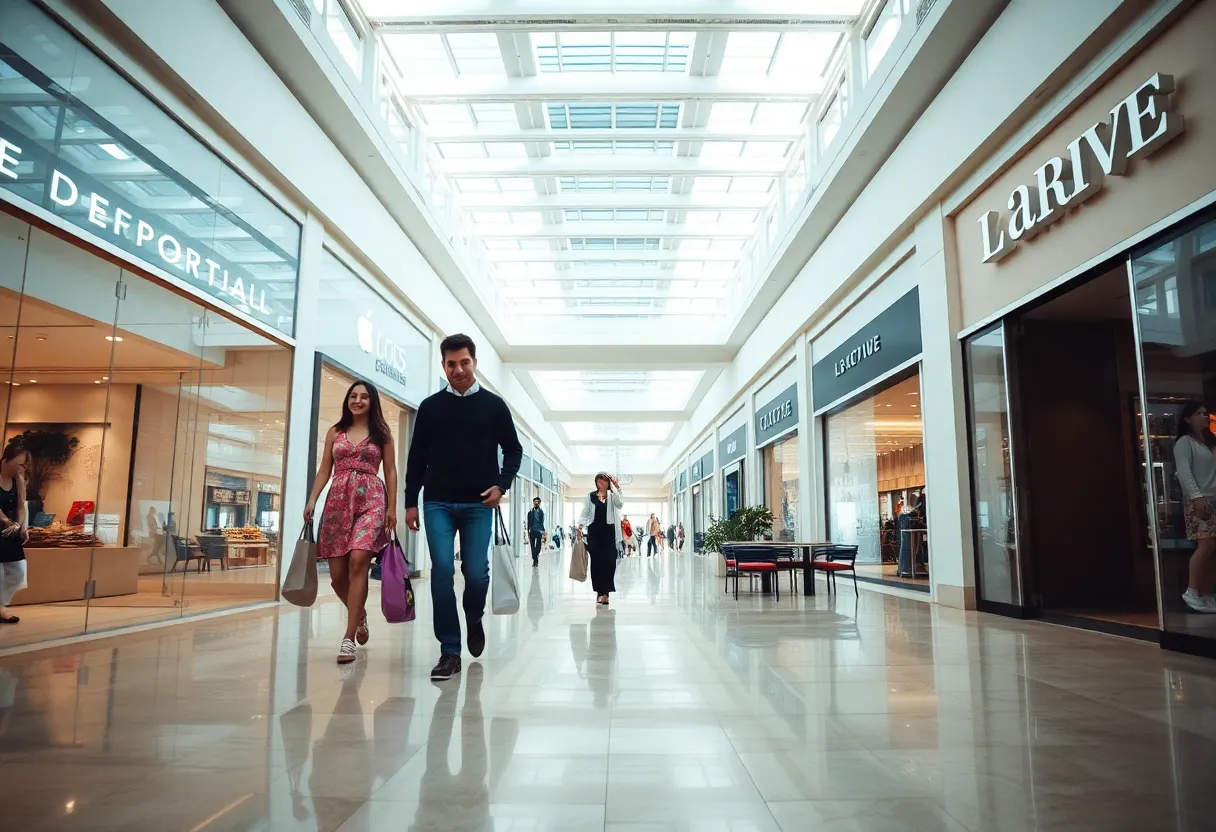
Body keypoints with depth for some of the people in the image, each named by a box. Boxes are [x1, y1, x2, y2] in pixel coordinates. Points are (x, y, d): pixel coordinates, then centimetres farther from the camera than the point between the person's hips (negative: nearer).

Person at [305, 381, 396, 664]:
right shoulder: (335, 432, 15)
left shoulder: (382, 432, 9)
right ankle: (360, 614, 32)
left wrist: (392, 507, 0)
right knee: (337, 574, 1)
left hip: (371, 500, -3)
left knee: (358, 561, -22)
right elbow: (324, 470, 13)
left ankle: (348, 638, -16)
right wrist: (312, 500, 1)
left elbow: (390, 472, 7)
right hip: (337, 501, 3)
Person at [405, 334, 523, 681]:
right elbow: (417, 458, 9)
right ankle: (449, 652, 3)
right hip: (438, 503, 1)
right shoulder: (430, 406, 7)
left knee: (476, 572, -4)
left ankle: (474, 620, 30)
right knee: (442, 571, -6)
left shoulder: (494, 405, 5)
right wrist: (410, 502, 5)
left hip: (479, 504, -1)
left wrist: (502, 485, -6)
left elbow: (513, 450, 9)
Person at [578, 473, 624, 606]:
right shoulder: (590, 496, 7)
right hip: (594, 531, 1)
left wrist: (617, 488, -18)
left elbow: (620, 504, -13)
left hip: (609, 532, -1)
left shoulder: (612, 495, 5)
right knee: (596, 561, 2)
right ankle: (600, 591, 11)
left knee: (608, 562, -5)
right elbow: (585, 512, 6)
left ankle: (605, 592, -2)